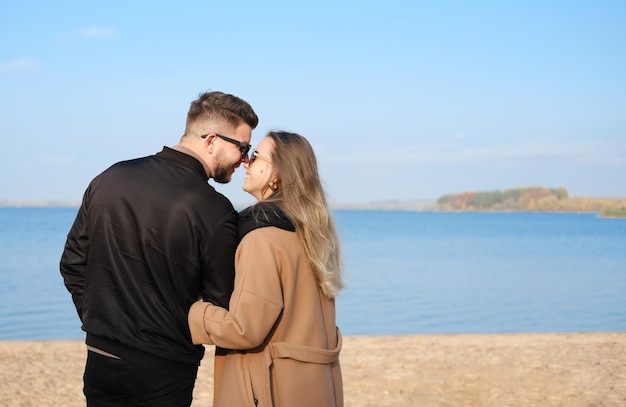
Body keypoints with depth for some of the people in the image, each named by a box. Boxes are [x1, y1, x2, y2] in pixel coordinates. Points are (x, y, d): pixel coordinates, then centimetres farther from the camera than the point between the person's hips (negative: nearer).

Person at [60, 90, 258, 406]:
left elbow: (72, 264, 6)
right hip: (165, 373, -4)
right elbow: (220, 304, -11)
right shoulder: (216, 213, -17)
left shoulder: (109, 179, -1)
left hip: (101, 359, 5)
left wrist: (100, 321, 14)